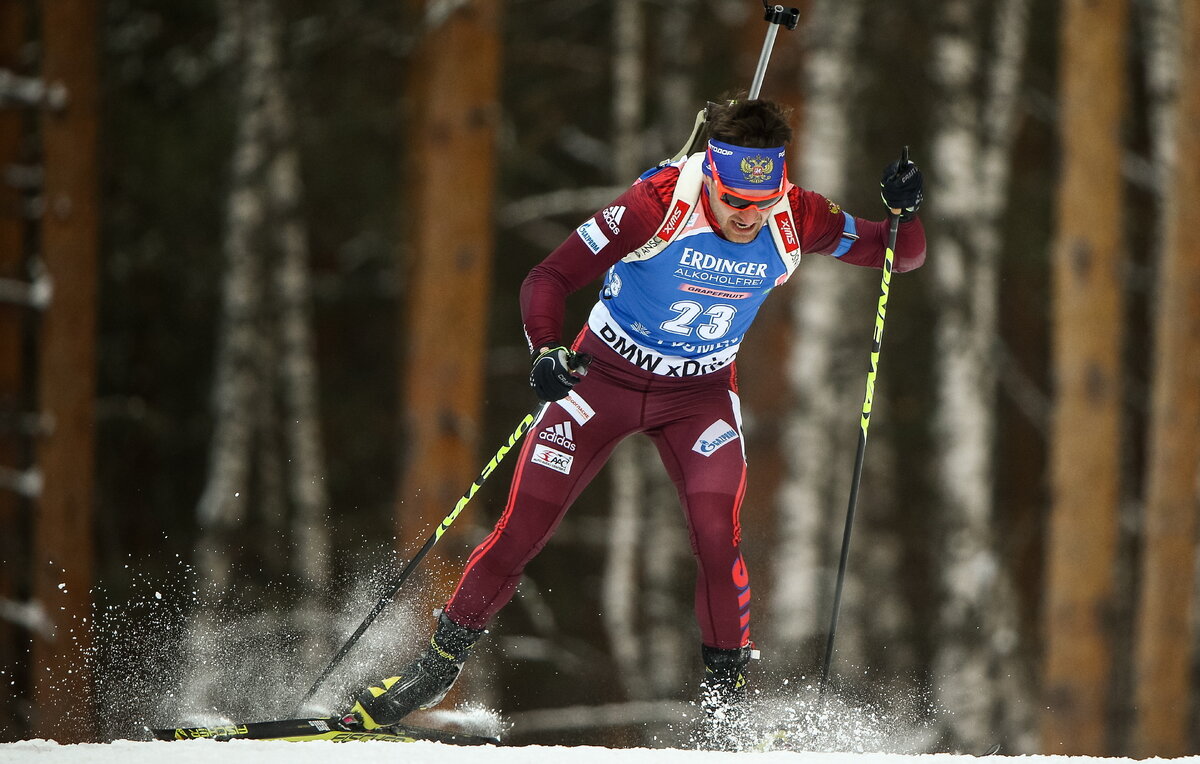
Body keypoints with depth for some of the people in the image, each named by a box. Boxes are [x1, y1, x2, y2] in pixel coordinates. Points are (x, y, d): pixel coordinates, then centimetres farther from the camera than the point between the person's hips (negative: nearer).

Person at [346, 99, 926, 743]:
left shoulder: (796, 221, -18)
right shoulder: (659, 203, -28)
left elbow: (899, 256, -5)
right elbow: (549, 278, -24)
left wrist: (904, 216, -28)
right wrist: (546, 350, -42)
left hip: (700, 392, 2)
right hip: (606, 374, -2)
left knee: (716, 534, -21)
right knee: (523, 527, -6)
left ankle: (725, 690, -4)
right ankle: (441, 661, 13)